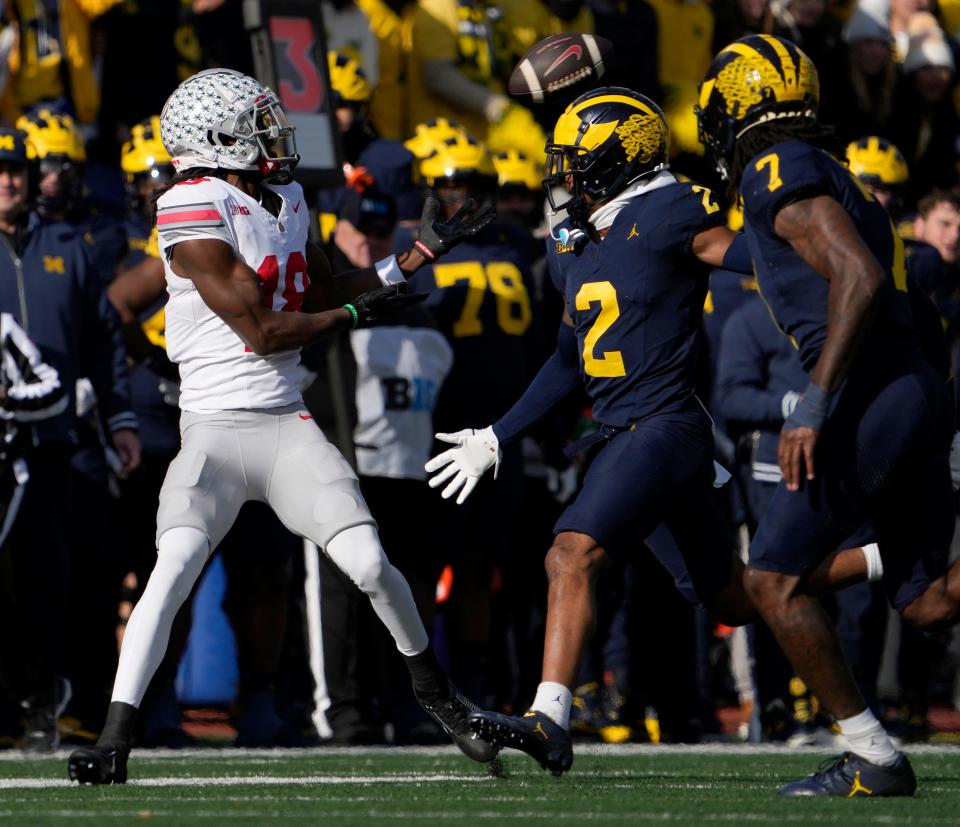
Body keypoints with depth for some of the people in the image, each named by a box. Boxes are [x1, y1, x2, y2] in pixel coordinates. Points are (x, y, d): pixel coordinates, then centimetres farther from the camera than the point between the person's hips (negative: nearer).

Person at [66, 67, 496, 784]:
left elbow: (323, 291, 22)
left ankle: (433, 687, 20)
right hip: (215, 429, -6)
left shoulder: (284, 200, 10)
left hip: (287, 426, 6)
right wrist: (359, 312, -5)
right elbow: (261, 330, -15)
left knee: (370, 566, -5)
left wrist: (418, 254, 18)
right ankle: (115, 739, -19)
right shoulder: (195, 215, -14)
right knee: (174, 568, -23)